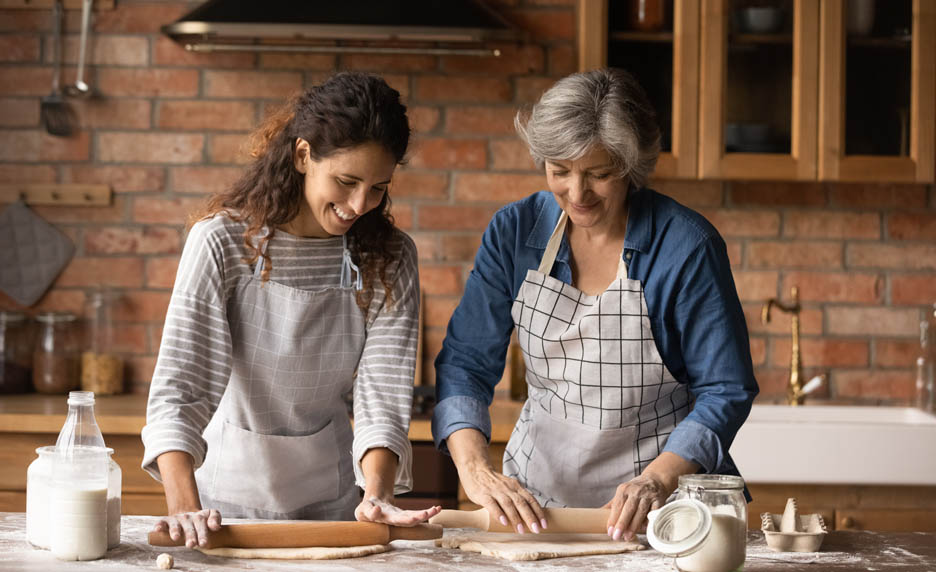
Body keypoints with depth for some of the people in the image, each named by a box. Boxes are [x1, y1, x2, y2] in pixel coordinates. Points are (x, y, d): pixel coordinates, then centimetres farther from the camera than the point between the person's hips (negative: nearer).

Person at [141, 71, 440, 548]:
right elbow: (179, 387, -18)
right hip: (230, 490, -1)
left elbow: (383, 393, -10)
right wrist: (184, 507, -32)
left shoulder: (390, 260, -4)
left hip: (331, 502, 2)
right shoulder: (223, 243, -13)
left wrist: (377, 494, -27)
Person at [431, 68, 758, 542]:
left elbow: (725, 392, -6)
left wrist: (658, 480, -22)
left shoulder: (686, 245, -9)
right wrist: (475, 467, -17)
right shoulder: (515, 231, 1)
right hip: (536, 498, 3)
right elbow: (465, 360, 0)